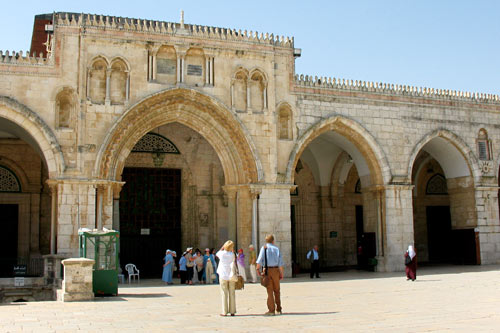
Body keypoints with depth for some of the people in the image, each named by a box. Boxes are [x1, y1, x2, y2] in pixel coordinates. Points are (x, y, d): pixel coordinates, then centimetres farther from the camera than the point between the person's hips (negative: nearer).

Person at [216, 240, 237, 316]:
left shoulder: (222, 254, -7)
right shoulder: (232, 254, -4)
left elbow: (217, 254, 14)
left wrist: (223, 247, 14)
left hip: (223, 276, -2)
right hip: (231, 276, 2)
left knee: (224, 293, 1)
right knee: (232, 293, 7)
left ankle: (225, 312, -1)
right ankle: (232, 311, 8)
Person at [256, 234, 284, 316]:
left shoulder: (264, 248, 1)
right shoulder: (276, 249, 6)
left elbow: (260, 260, -11)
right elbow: (280, 263, 2)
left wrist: (258, 269, -4)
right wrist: (281, 274, 6)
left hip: (267, 270, -1)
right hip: (275, 270, 2)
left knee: (270, 290, 2)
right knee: (277, 290, 13)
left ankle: (271, 310, -1)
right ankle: (278, 309, 18)